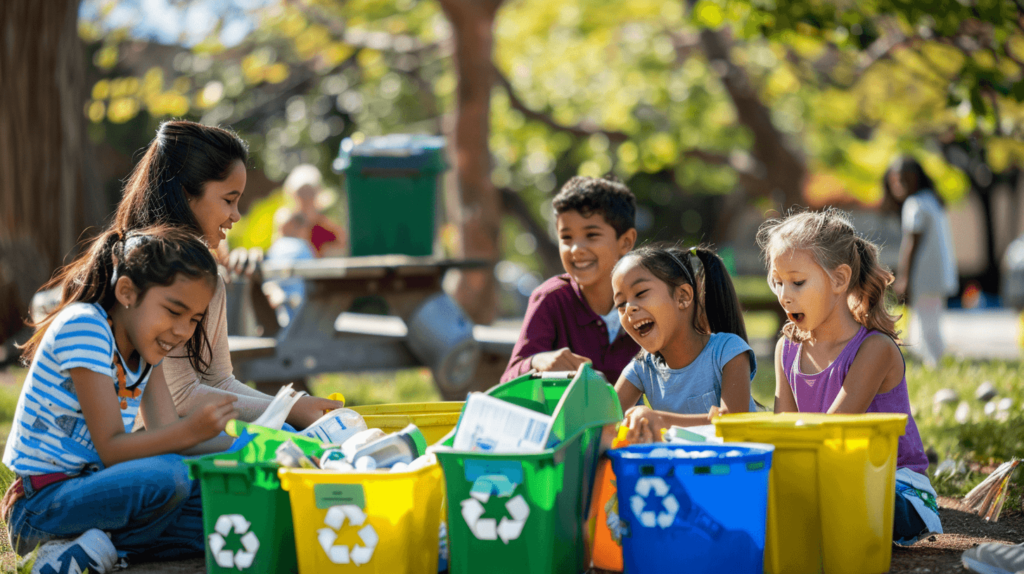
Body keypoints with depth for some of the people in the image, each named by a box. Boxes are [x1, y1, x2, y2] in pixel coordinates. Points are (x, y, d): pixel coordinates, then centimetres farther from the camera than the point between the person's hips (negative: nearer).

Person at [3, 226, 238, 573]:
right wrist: (190, 431, -31)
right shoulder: (83, 327, -17)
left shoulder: (146, 337, 10)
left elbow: (166, 435, 2)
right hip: (41, 502, -9)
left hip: (91, 487, 9)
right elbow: (110, 449, -19)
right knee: (167, 477, -34)